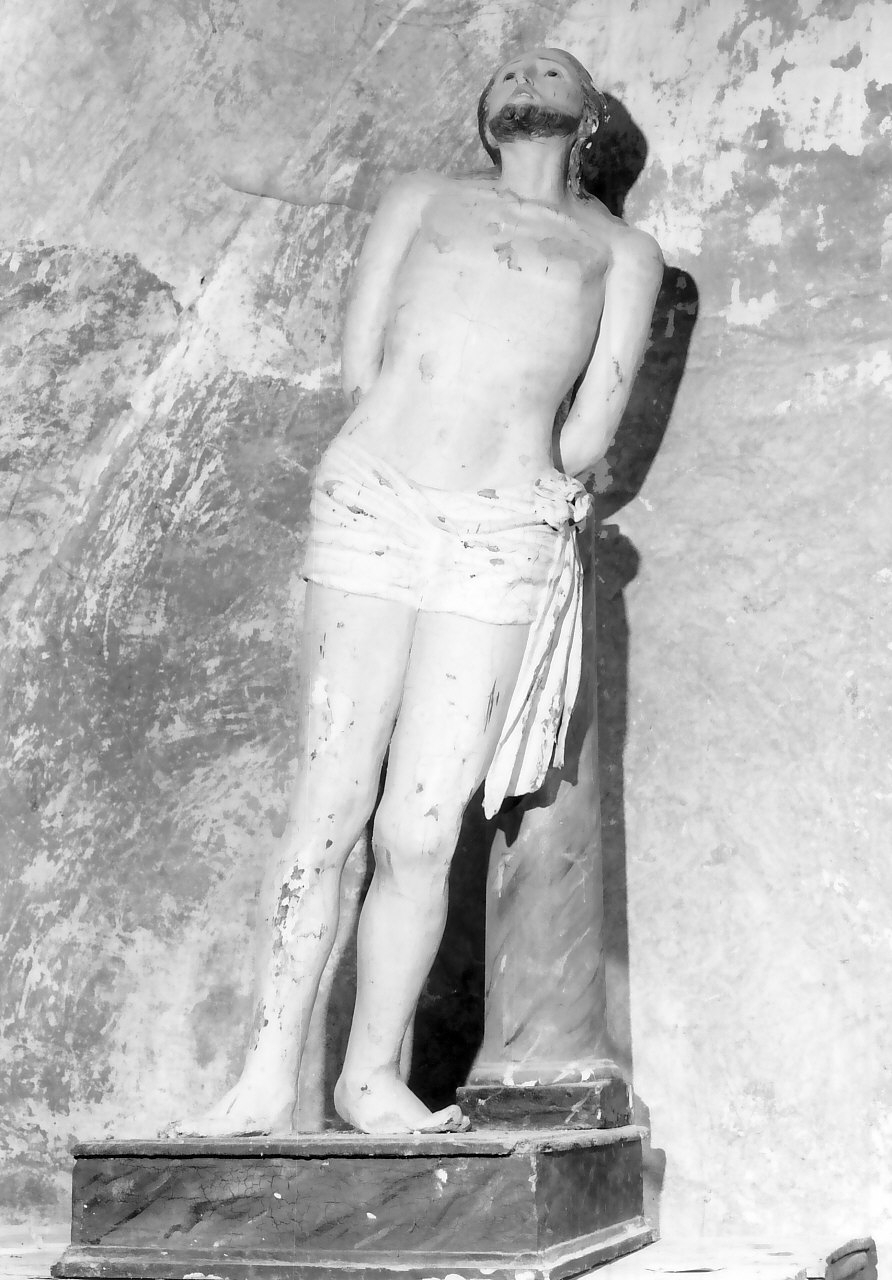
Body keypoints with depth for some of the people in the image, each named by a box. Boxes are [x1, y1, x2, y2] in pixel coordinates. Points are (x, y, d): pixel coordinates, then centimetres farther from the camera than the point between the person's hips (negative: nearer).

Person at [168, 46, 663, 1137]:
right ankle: (269, 1078, 2)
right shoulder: (421, 199, 21)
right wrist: (450, 483, 12)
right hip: (368, 508, 0)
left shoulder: (621, 251, 18)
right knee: (329, 801, -5)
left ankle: (375, 1075, 9)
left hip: (503, 543, 0)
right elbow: (359, 363, 12)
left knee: (420, 831, -5)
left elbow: (591, 432, 8)